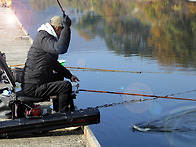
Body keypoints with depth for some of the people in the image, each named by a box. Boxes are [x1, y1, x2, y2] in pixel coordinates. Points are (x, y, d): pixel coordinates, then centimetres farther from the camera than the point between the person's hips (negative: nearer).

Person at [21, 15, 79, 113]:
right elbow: (60, 49, -40)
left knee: (59, 76, 32)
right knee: (66, 86, -16)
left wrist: (69, 75, 23)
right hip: (32, 87, -11)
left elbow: (54, 64, 27)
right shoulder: (44, 38, -18)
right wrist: (67, 28, -31)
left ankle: (57, 107, 42)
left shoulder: (46, 37, 16)